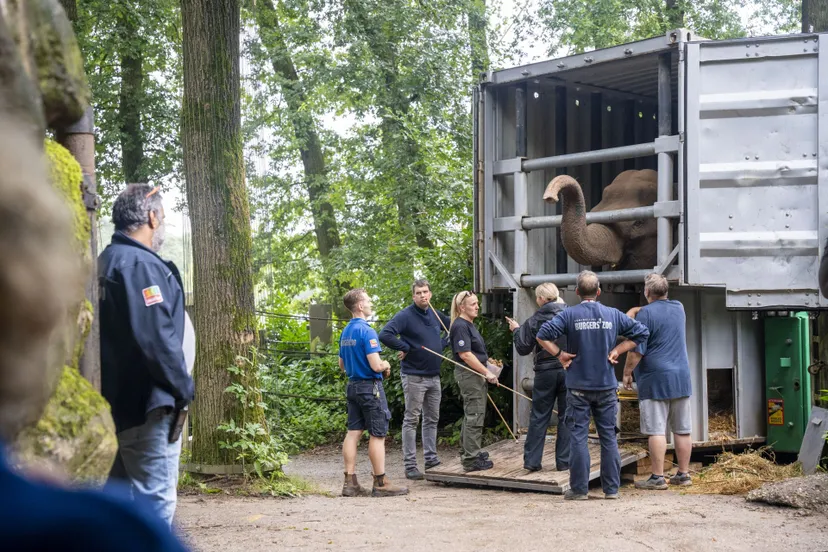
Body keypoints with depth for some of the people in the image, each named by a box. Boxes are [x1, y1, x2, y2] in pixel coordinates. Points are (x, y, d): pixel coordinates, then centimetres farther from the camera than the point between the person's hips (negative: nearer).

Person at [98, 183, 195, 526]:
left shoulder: (106, 262, 14)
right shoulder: (139, 264, -15)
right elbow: (156, 336, -23)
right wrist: (184, 388, -12)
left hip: (115, 400, 10)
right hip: (147, 404, -10)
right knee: (155, 501, -7)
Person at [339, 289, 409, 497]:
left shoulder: (345, 332, 11)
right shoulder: (366, 331, -17)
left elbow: (342, 365, 21)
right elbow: (376, 365, -22)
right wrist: (386, 366, -2)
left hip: (352, 386, 9)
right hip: (370, 386, -8)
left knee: (353, 432, 7)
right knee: (377, 435, -2)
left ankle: (350, 482, 8)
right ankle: (381, 483, 2)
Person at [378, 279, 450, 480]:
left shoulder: (435, 315, 8)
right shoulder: (405, 316, -13)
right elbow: (385, 335, -25)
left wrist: (443, 343, 9)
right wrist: (405, 348, -20)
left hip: (434, 376, 7)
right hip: (414, 375, -7)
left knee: (432, 419, 13)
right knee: (411, 420, -2)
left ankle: (431, 458, 23)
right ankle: (410, 465, 1)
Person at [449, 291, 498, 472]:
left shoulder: (469, 325, 15)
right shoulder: (460, 326, -17)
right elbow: (465, 355, -22)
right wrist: (487, 372, -20)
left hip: (475, 375, 11)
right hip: (468, 374, -11)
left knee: (472, 415, 18)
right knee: (474, 416, -8)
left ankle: (467, 452, 28)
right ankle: (471, 459, -6)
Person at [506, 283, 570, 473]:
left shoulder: (535, 321, -5)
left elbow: (523, 348, 1)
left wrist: (516, 330, 15)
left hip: (545, 372, 0)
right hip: (569, 371, 0)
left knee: (538, 417, 8)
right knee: (566, 417, 7)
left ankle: (532, 460, 9)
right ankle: (564, 461, 8)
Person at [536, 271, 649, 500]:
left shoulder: (569, 315, -6)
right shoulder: (613, 315, 1)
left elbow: (543, 335, -17)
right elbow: (641, 332, 5)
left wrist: (560, 354, -6)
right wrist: (616, 350, 4)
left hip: (578, 387, -2)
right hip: (607, 386, 2)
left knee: (578, 437, 2)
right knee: (609, 437, 9)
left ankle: (579, 489, 3)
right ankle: (611, 488, 12)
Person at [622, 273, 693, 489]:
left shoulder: (645, 314, -9)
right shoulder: (679, 308, 11)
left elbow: (637, 350, -12)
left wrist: (627, 373, -1)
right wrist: (638, 311, 20)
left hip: (655, 379, -6)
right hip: (681, 377, 7)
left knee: (656, 430, -5)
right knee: (682, 430, 9)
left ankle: (657, 477, -5)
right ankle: (683, 474, 15)